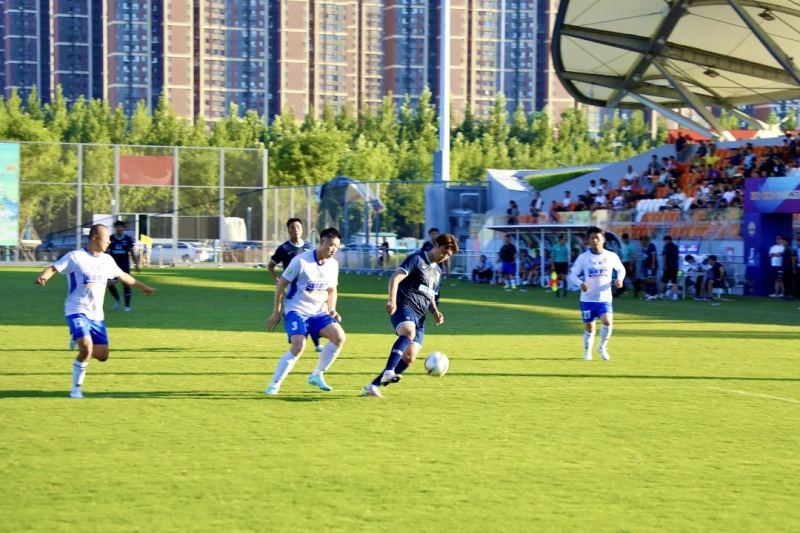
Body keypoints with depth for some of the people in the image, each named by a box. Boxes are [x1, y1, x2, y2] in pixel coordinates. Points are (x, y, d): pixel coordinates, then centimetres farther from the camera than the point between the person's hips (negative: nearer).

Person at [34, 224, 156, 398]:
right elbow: (53, 268, -17)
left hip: (97, 315, 6)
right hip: (77, 311, -6)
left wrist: (143, 287, 35)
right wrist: (43, 276, -39)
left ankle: (79, 340, 30)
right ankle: (76, 388, -4)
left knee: (102, 355, 0)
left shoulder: (107, 260, 9)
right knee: (86, 350, -23)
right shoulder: (75, 257, -10)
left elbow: (123, 276, 25)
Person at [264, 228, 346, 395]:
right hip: (297, 311, -6)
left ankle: (316, 375, 0)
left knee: (339, 337, -16)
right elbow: (281, 284, -9)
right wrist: (276, 312, -7)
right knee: (298, 347, -25)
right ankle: (274, 385, -9)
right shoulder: (301, 261, -16)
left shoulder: (333, 264, 3)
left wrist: (331, 309, -1)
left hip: (319, 312, 6)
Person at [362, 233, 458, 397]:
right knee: (408, 332, -39)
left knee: (410, 357, -8)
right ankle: (389, 372, -57)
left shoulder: (438, 271, 25)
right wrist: (392, 300, -28)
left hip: (419, 316, 8)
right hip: (404, 306, -8)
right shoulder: (417, 259, 0)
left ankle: (372, 387, -1)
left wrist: (435, 311, 14)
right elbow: (395, 278, -12)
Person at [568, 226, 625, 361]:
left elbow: (621, 269, 16)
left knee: (608, 322, -21)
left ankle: (602, 347, 4)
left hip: (605, 299, 0)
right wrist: (580, 284, -21)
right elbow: (573, 274, 0)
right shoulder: (583, 257, -4)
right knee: (589, 328, 5)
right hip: (587, 299, 0)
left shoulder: (611, 256, -1)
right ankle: (587, 352, 28)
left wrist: (620, 279, -5)